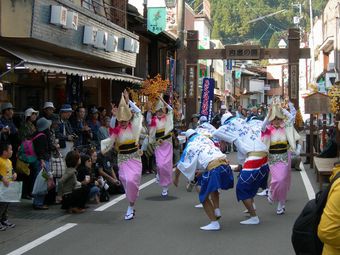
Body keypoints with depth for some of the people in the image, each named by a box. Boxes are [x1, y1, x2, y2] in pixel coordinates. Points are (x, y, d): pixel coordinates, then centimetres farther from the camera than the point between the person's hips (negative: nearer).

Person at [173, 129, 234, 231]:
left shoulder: (189, 147, 14)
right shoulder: (206, 139, 25)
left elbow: (180, 166, 23)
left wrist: (176, 178, 43)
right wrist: (201, 170, 46)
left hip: (213, 168, -5)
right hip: (225, 164, 5)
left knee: (204, 197, 9)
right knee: (213, 188, 32)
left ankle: (214, 223, 0)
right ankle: (217, 210, 18)